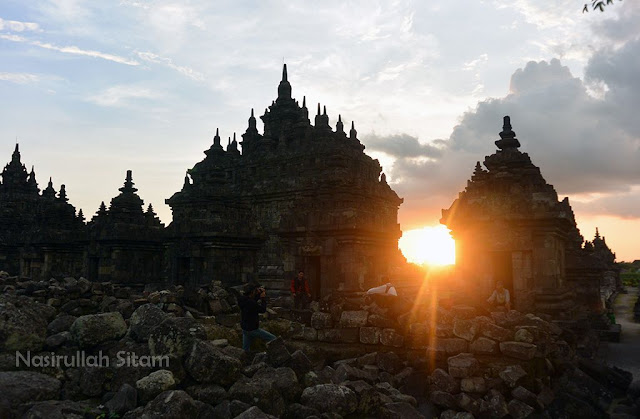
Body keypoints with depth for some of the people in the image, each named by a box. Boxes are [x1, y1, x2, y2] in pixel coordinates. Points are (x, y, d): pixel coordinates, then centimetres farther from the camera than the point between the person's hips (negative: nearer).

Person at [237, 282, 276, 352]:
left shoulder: (244, 299, -1)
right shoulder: (250, 302, -28)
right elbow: (263, 309, -16)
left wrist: (259, 294, 4)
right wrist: (263, 298, -8)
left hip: (245, 329, 9)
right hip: (252, 330, -9)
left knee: (245, 350, 17)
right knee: (273, 339, 0)